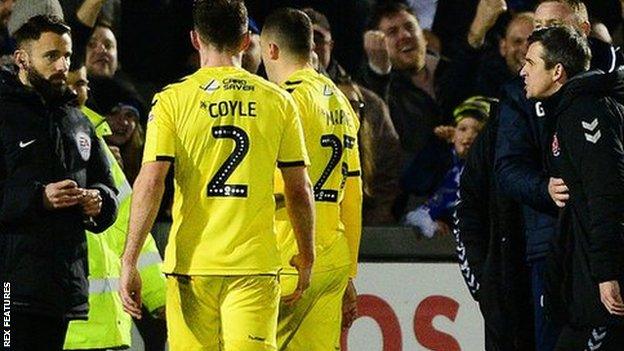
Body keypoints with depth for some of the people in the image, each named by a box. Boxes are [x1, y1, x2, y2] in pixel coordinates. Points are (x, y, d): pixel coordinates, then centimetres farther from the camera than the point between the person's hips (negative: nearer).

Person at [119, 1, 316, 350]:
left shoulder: (173, 101, -1)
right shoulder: (278, 102, 4)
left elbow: (150, 183, -8)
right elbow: (300, 190, 6)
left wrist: (129, 262, -6)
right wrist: (307, 257, 18)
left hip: (191, 264, 0)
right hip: (255, 264, 0)